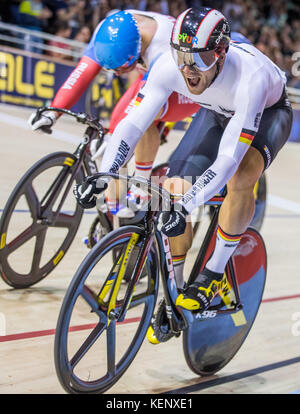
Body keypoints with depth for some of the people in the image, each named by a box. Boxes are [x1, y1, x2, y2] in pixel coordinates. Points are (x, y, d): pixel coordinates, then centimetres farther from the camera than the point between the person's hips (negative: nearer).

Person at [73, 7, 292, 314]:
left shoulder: (249, 76, -43)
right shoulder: (168, 67, -31)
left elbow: (227, 159, -46)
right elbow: (132, 123, -30)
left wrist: (185, 207, -55)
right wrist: (100, 177, -43)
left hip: (268, 111, -4)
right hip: (216, 113, 4)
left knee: (241, 179, -35)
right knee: (174, 189, -12)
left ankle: (214, 274, -14)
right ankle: (172, 292, 5)